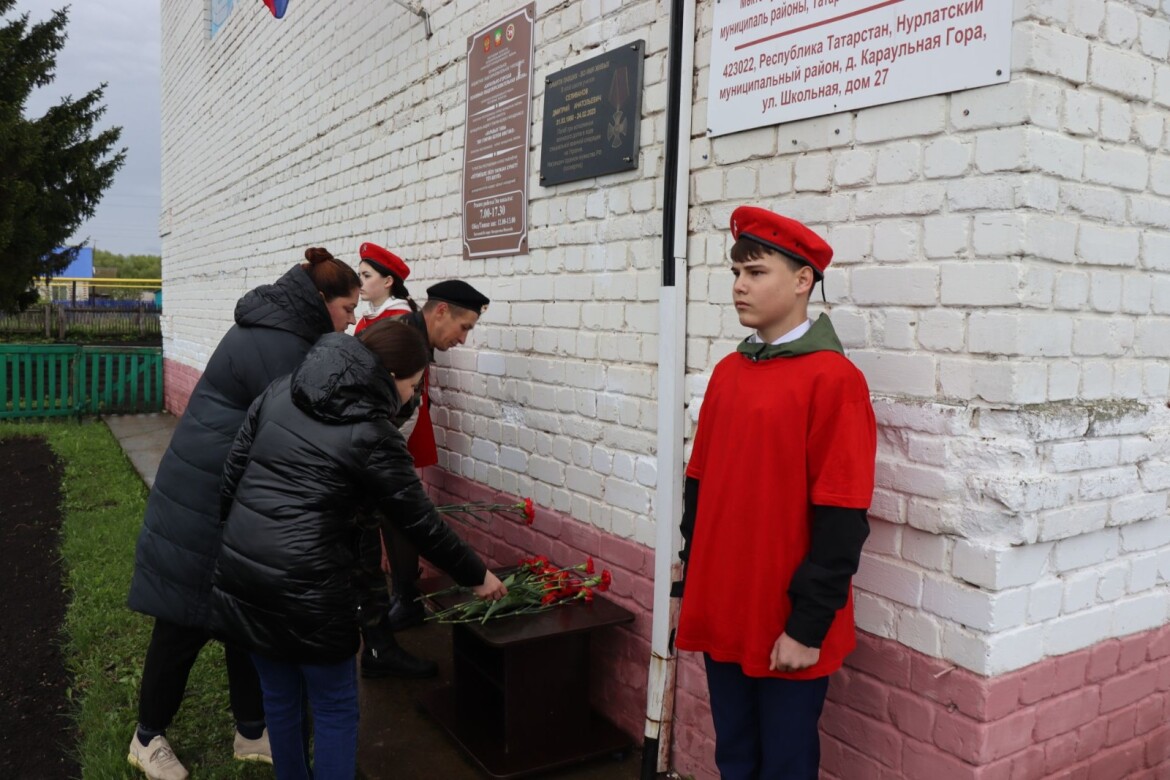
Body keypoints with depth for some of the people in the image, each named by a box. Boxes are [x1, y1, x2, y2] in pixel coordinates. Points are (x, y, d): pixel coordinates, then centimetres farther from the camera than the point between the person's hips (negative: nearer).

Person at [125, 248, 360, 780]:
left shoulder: (278, 333, 10)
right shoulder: (276, 346, -22)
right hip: (206, 505, -10)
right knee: (186, 622, 6)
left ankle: (251, 733, 27)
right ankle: (148, 737, 26)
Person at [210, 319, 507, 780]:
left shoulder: (279, 393, 7)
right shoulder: (373, 433, -11)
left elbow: (233, 475, 10)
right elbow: (421, 524, -5)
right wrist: (476, 576, 8)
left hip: (240, 574, 7)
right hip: (306, 589, -6)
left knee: (279, 696, 23)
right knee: (335, 710, 13)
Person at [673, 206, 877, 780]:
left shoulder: (833, 378, -14)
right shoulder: (728, 371, 7)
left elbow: (841, 519, -16)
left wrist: (808, 625, -15)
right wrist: (692, 587, 11)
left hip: (787, 627, -6)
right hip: (720, 614, 6)